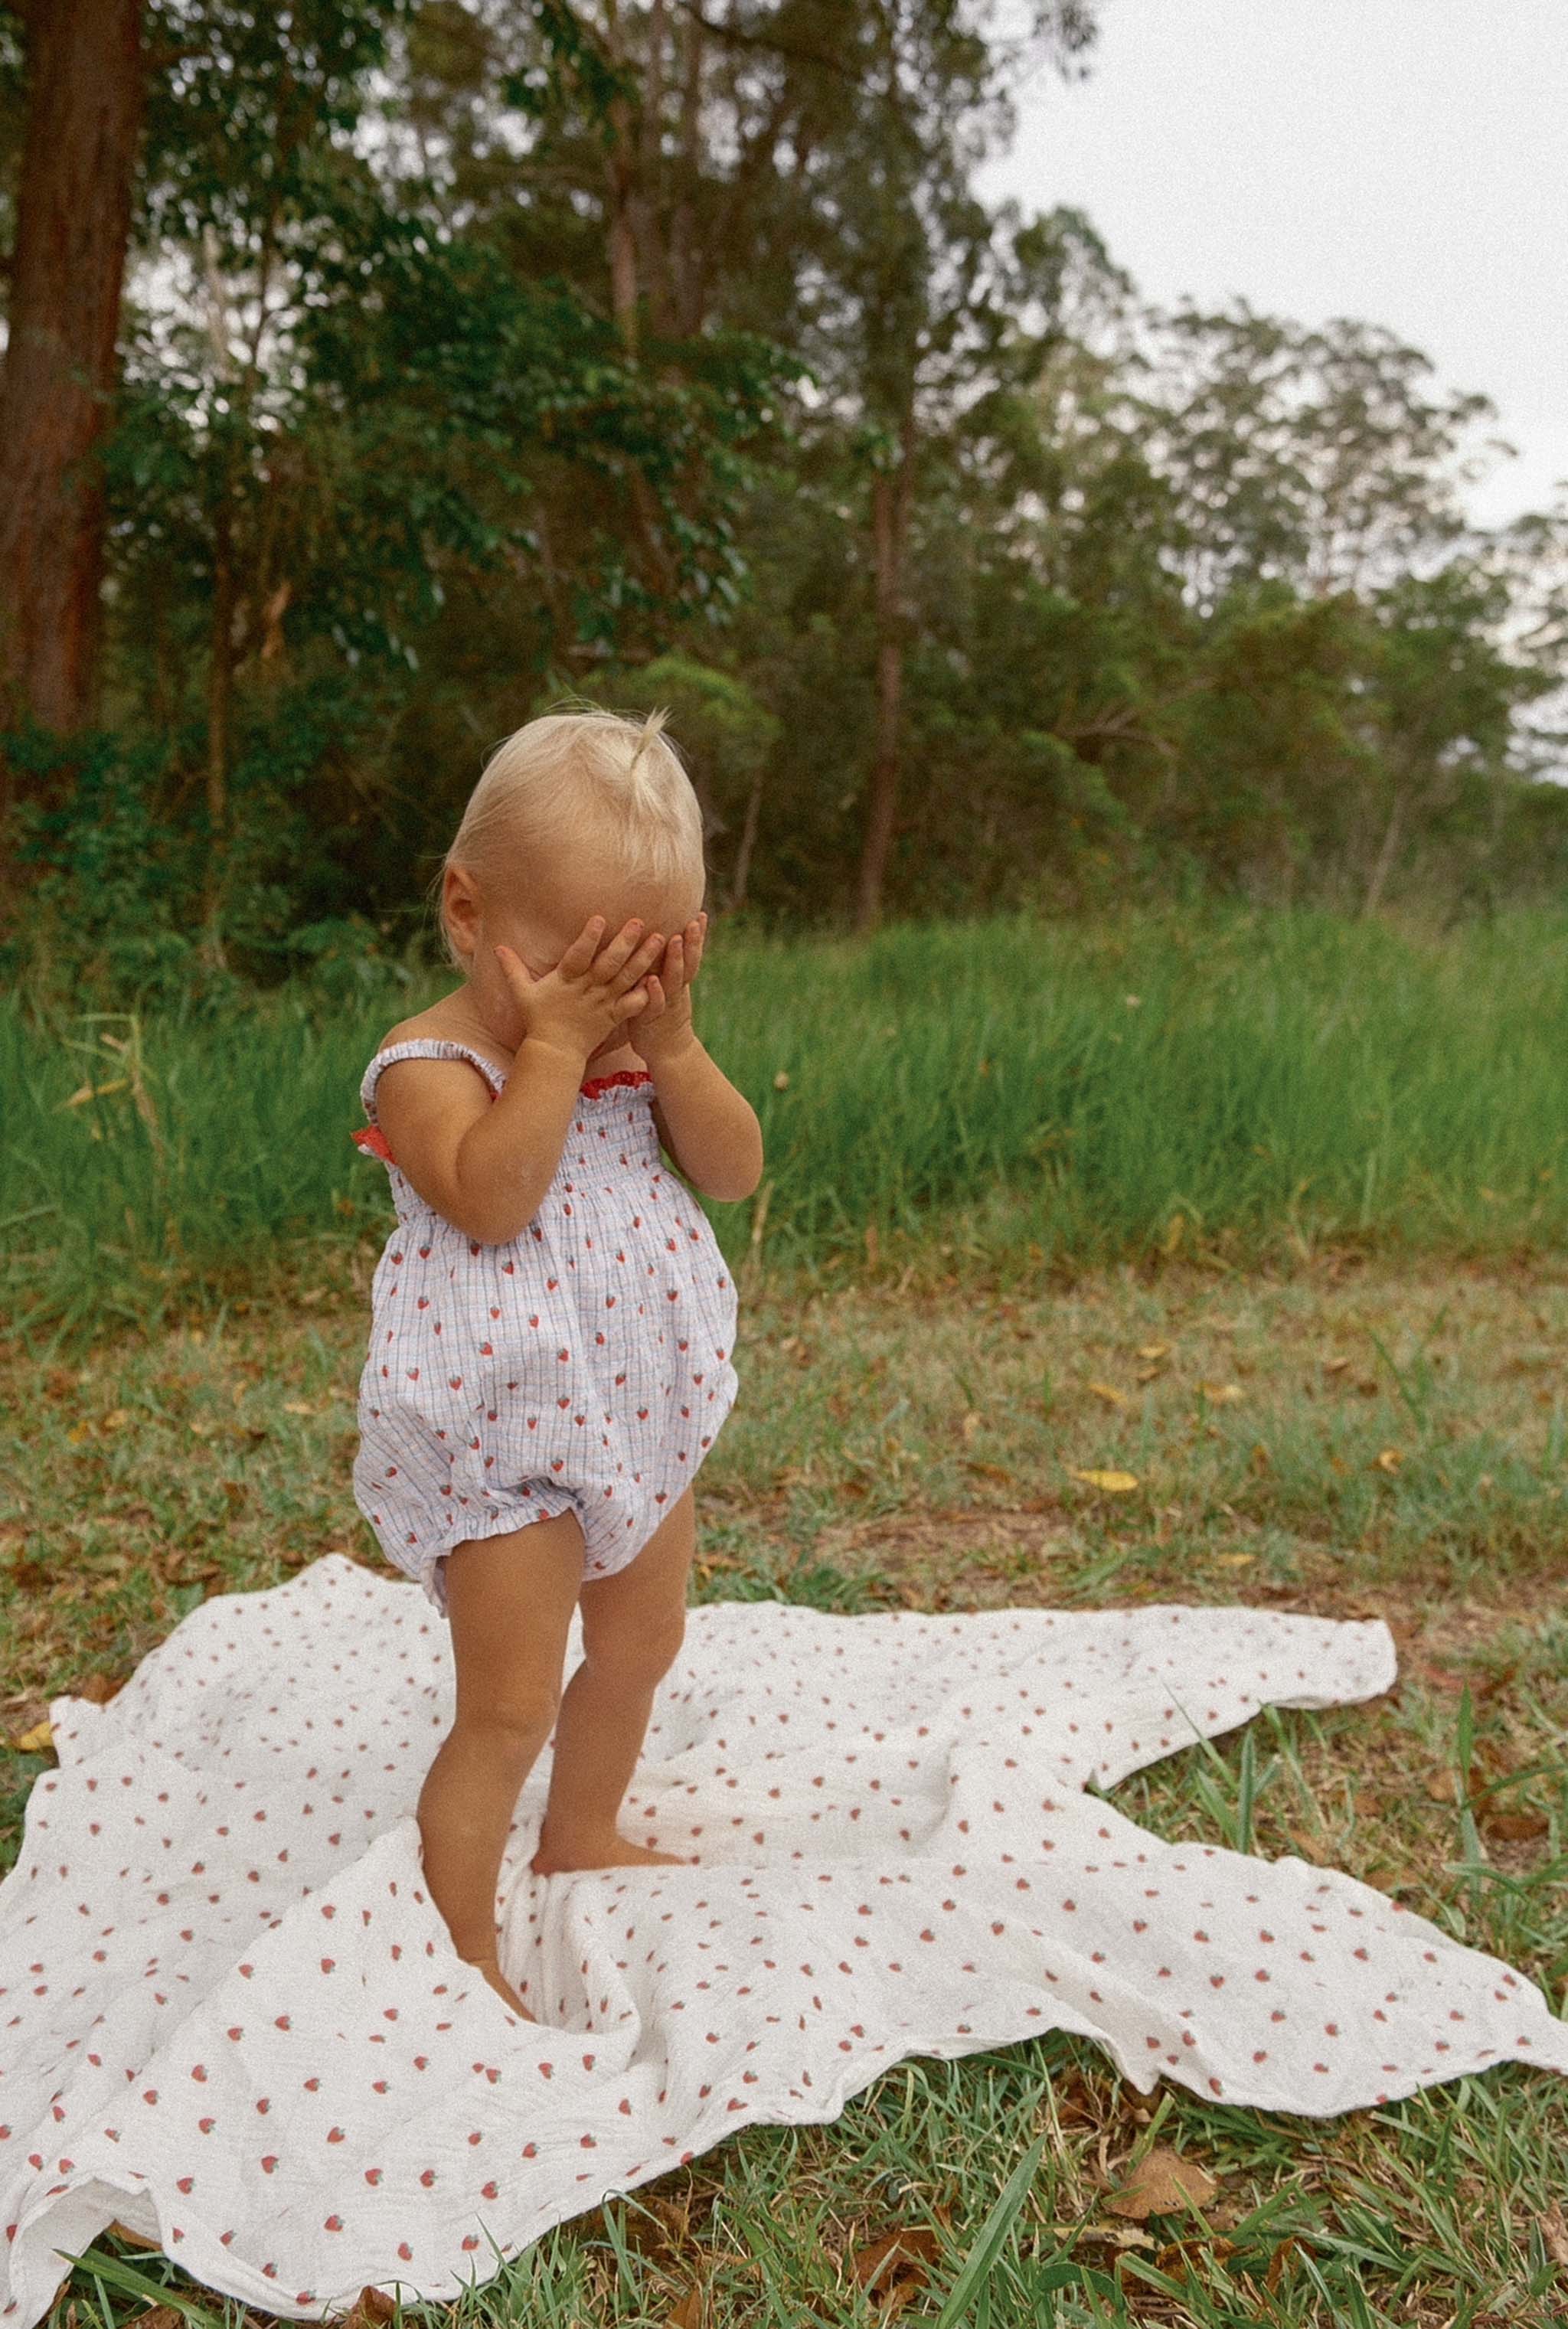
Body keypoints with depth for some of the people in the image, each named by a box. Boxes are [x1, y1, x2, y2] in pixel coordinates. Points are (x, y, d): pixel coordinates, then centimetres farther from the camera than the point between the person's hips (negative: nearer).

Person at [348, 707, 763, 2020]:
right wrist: (558, 1041, -31)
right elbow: (490, 1196, -34)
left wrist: (669, 1039, -18)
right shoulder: (430, 1064, -17)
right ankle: (463, 1951, 19)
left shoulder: (639, 1049, 3)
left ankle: (584, 1839, 48)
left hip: (643, 1407, 8)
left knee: (642, 1642, 23)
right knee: (510, 1706, -1)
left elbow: (734, 1170, -7)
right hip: (504, 1433, -7)